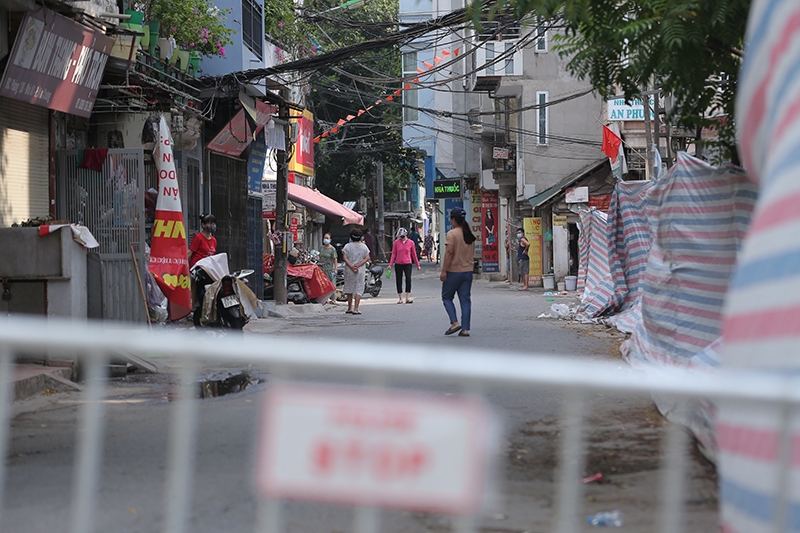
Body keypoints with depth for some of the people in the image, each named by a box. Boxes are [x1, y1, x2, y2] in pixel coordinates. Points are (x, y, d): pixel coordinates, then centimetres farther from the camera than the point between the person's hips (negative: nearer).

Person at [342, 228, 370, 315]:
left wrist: (351, 266, -12)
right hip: (360, 271, -1)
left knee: (349, 289, 13)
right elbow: (367, 258, -5)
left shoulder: (347, 246, 0)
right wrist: (358, 265, -10)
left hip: (349, 271, 1)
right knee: (358, 289, -1)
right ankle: (355, 309, -9)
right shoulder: (364, 246, 2)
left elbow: (344, 257, -9)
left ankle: (349, 308, 19)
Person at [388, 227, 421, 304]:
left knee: (408, 279, -15)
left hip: (407, 264, -1)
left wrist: (417, 265, 12)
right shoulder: (396, 242, 2)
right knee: (399, 281, 5)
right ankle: (400, 298, 15)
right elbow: (393, 254, 5)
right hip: (398, 264, 1)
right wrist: (390, 264, -2)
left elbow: (414, 254, 9)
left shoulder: (411, 242, 1)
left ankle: (408, 298, -14)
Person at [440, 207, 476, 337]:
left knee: (447, 297, 9)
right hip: (468, 271, 6)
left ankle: (455, 323, -6)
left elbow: (449, 252, -17)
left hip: (454, 271, -6)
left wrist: (444, 271, -16)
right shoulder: (470, 235, 10)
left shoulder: (452, 234, -12)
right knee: (465, 300, 6)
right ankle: (465, 329, 2)